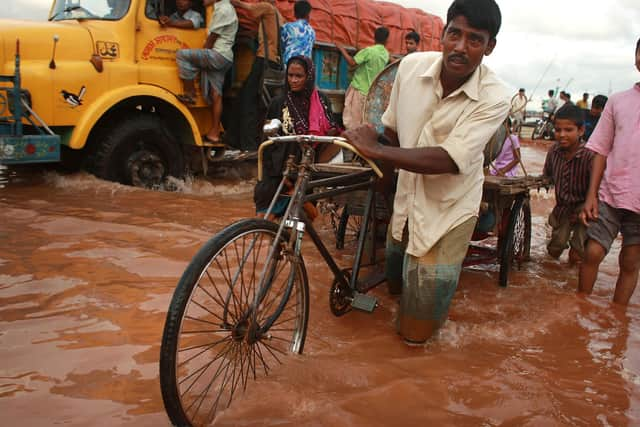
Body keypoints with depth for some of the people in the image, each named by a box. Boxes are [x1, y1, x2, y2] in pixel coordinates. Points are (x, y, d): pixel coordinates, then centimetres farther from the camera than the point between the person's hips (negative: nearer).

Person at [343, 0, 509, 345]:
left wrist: (376, 150, -33)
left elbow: (450, 160, -34)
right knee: (395, 276, 27)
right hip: (407, 198, 4)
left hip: (448, 210, -3)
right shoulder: (412, 66, -13)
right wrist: (385, 169, 15)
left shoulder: (494, 98, -25)